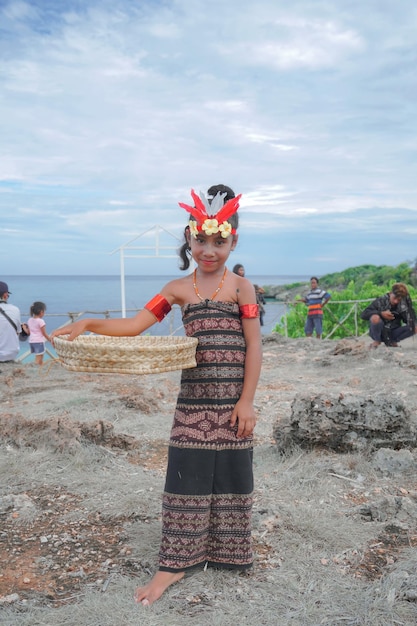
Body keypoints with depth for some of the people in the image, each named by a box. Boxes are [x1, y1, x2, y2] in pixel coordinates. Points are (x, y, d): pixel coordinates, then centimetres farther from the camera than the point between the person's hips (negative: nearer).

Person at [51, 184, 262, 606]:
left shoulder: (240, 286, -4)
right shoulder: (178, 289, 4)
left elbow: (254, 347, -6)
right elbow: (135, 325, 2)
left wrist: (246, 401, -10)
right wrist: (87, 324, -11)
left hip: (232, 397, -2)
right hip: (193, 396, 2)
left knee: (230, 472, 9)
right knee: (185, 472, 5)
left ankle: (226, 552, 30)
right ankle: (175, 561, 18)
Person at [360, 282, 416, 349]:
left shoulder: (402, 304, -4)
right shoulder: (380, 301, -13)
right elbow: (363, 314, -16)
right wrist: (381, 313, -27)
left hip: (393, 333, 3)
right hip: (380, 333, -3)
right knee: (375, 318, -33)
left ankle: (392, 341, 5)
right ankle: (377, 341, -5)